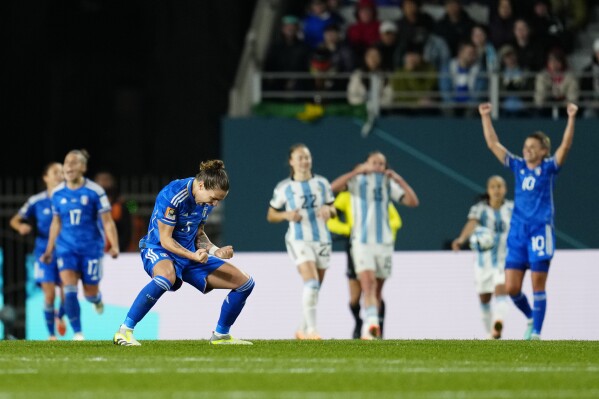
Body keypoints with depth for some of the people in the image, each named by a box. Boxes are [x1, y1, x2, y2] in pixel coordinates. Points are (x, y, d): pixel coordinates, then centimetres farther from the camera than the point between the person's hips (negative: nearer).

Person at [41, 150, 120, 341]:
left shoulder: (95, 191, -9)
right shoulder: (57, 193, 2)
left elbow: (107, 222, -7)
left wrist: (114, 246, -18)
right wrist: (49, 250, 17)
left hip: (91, 247, -2)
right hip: (66, 248, 2)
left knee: (90, 293, 6)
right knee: (69, 290, -15)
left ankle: (97, 299, 45)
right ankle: (77, 333, -9)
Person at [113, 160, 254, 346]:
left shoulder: (207, 199, 0)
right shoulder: (172, 196, -24)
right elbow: (165, 240, -21)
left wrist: (215, 251, -5)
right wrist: (193, 256, -33)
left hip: (192, 254, 8)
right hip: (159, 250, -8)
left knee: (245, 283, 4)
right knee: (167, 277, -45)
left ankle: (221, 335, 21)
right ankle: (124, 331, -37)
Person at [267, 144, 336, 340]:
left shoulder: (322, 183, 6)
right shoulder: (284, 188, -1)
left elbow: (333, 210, 14)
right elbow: (271, 215, 6)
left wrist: (328, 210, -10)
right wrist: (287, 215, -14)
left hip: (322, 240, 4)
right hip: (299, 240, -4)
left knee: (315, 288, 10)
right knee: (311, 283, -23)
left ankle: (303, 330, 26)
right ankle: (312, 329, -21)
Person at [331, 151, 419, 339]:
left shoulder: (388, 184, 9)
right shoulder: (357, 181, 0)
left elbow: (413, 202, 2)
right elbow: (334, 187, -18)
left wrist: (400, 180, -9)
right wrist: (357, 171, -23)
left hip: (384, 242, 4)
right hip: (362, 241, -4)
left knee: (377, 289, 8)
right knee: (368, 283, -21)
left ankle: (369, 330, 18)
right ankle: (372, 323, -34)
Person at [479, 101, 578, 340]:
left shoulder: (549, 168, 2)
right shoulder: (518, 166, 12)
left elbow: (565, 145, -11)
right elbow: (493, 144, 13)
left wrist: (571, 118, -21)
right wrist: (485, 117, 10)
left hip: (540, 230, -4)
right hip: (517, 231, 4)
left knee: (538, 286, -4)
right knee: (511, 288, 0)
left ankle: (536, 333, 2)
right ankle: (531, 318, 25)